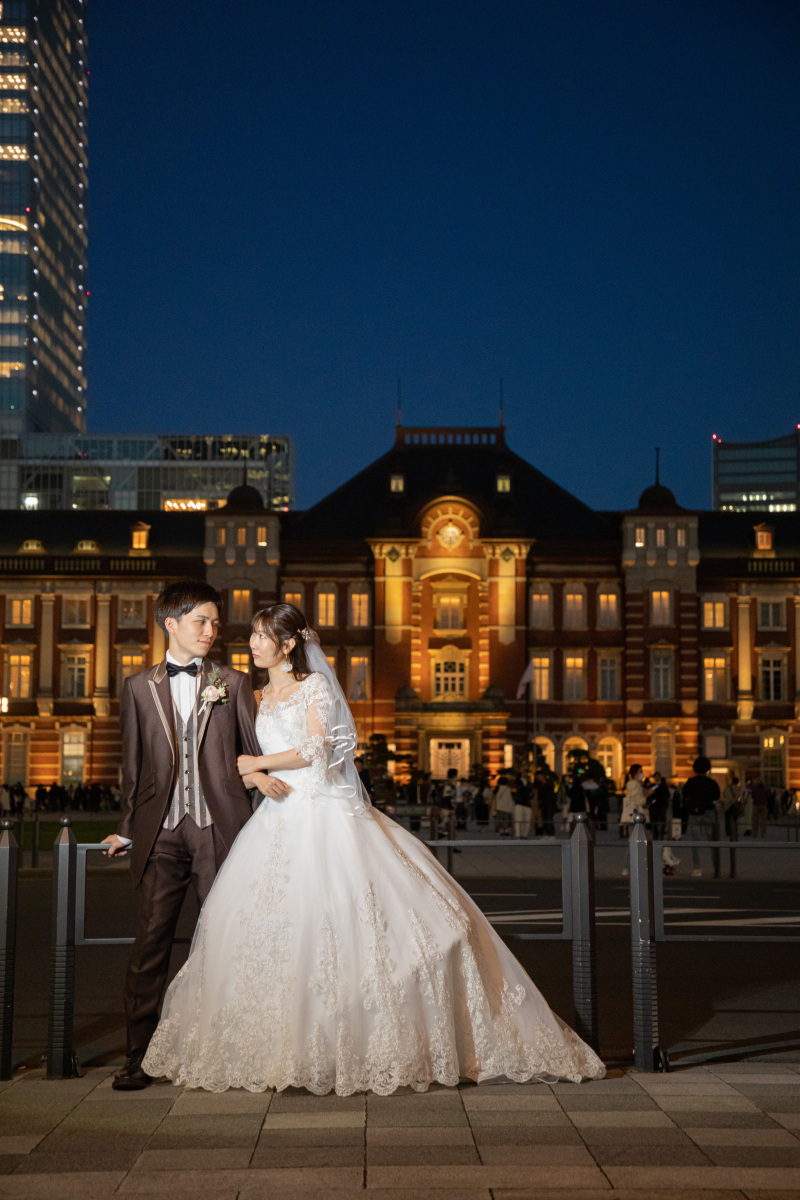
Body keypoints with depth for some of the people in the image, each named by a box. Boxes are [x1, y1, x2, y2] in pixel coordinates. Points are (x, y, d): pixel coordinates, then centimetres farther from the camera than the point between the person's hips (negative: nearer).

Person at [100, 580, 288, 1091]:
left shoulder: (233, 683, 11)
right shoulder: (139, 688, 12)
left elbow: (253, 749, 10)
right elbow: (134, 764, 15)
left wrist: (261, 774, -11)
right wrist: (127, 829, 15)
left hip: (219, 827, 0)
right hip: (161, 830, 0)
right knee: (151, 939, -2)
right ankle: (140, 1057, 4)